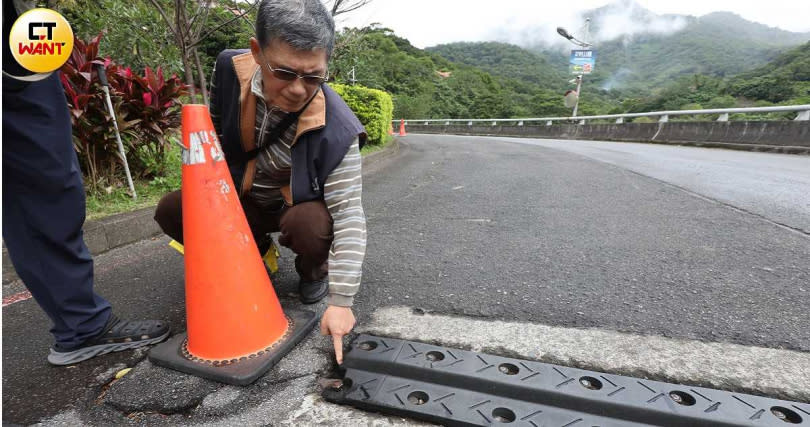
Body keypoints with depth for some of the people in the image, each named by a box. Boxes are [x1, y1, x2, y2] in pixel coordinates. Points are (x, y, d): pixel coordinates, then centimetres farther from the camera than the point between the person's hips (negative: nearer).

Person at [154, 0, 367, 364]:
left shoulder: (334, 128, -34)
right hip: (240, 199, 5)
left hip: (297, 207, -4)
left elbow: (349, 215, -34)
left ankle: (314, 271, 3)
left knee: (311, 225, -36)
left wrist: (340, 300, -38)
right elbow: (212, 131, 3)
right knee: (171, 211, -12)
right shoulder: (230, 69, -19)